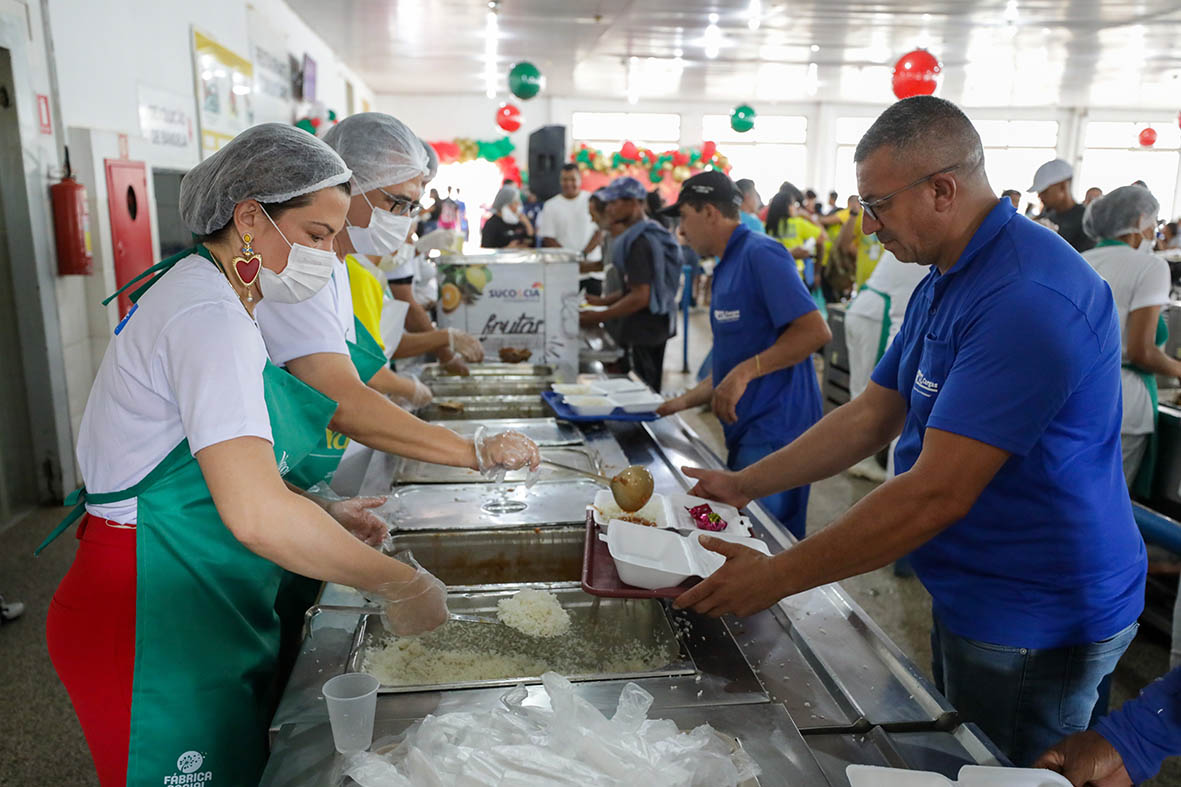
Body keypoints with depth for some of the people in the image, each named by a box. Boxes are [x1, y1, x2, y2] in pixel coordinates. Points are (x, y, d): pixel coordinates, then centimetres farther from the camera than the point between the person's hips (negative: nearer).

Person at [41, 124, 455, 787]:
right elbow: (257, 515, -32)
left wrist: (321, 515, 7)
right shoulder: (211, 319, -22)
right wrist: (400, 583, -24)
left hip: (205, 606, 9)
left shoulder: (218, 300, 10)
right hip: (152, 618, -9)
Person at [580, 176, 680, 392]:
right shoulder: (651, 233, 12)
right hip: (656, 326, 10)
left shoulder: (639, 242, -19)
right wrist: (603, 300, 13)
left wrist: (596, 318, -21)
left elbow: (640, 297, -24)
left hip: (639, 333, -10)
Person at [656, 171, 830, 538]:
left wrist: (745, 372, -23)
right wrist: (686, 401, 16)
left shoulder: (761, 254, -11)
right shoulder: (727, 266, 19)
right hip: (746, 431, 10)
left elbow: (815, 331, -20)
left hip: (775, 429, -10)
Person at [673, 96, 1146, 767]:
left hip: (1034, 626, -9)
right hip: (968, 598, 9)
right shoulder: (946, 282, 6)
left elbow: (937, 494, -31)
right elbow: (872, 416, 9)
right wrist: (746, 483, 4)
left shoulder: (1028, 296, -28)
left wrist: (778, 576, -25)